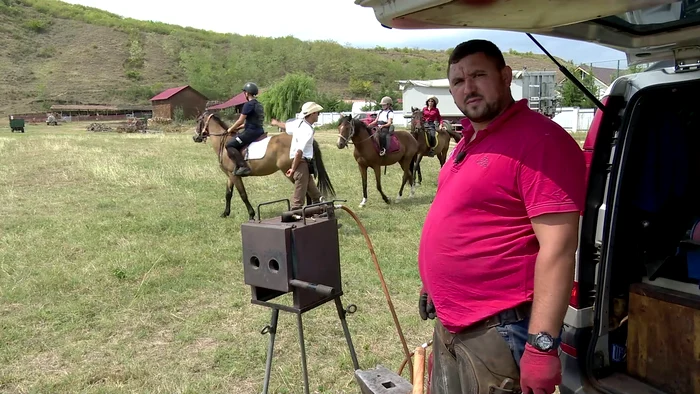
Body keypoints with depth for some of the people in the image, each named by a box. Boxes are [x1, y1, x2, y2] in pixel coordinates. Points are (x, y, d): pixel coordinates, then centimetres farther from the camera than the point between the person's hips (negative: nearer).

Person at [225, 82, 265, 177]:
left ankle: (243, 167, -17)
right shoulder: (259, 104, 17)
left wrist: (231, 129, 4)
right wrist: (238, 128, 19)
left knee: (230, 145, -9)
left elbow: (240, 121, -11)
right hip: (259, 131, 10)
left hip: (251, 132, -10)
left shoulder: (248, 104, -12)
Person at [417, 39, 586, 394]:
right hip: (449, 324, 9)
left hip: (498, 333, -9)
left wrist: (542, 344, -25)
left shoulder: (540, 140, -18)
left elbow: (558, 249, -23)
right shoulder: (470, 141, 11)